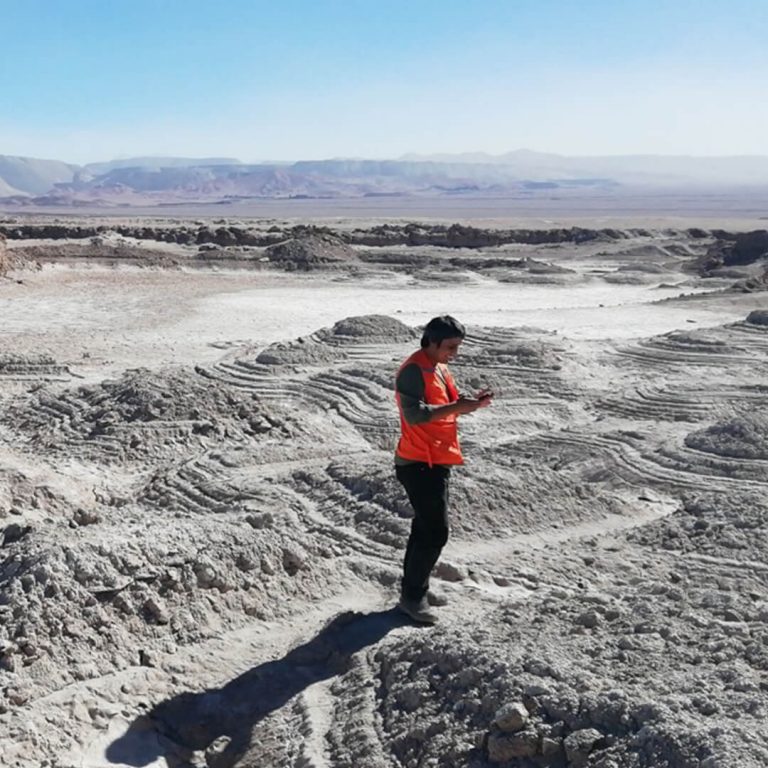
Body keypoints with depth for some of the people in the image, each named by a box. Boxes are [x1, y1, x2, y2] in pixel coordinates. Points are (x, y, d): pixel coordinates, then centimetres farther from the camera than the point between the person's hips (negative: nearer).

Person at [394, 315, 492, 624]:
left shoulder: (439, 368, 14)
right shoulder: (414, 370, -17)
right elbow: (415, 414, -26)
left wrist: (470, 402, 0)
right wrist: (457, 407, -29)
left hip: (436, 461, 10)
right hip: (420, 464, -10)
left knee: (425, 528, 16)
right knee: (435, 532, -9)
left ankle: (413, 590, 27)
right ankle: (412, 596, 3)